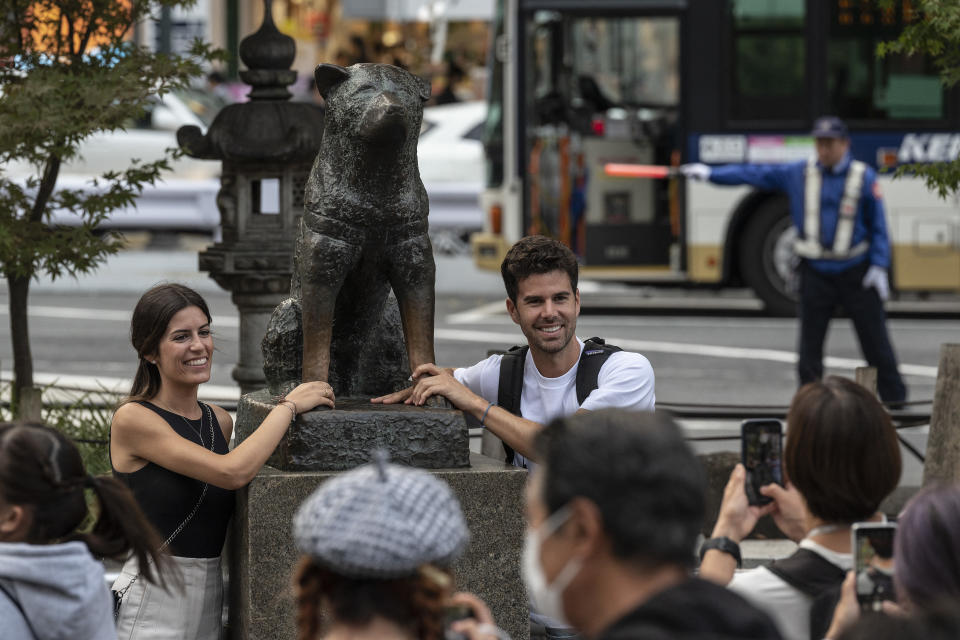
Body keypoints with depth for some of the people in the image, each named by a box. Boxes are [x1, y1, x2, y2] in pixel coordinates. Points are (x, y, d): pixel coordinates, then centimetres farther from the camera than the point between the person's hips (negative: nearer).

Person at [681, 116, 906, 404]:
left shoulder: (864, 178, -2)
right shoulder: (799, 175, 3)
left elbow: (878, 226, 1)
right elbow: (755, 174, 5)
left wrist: (879, 266, -7)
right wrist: (711, 174, 0)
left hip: (856, 273, -2)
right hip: (816, 274, 2)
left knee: (876, 342, 3)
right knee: (810, 346, 2)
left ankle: (894, 398, 15)